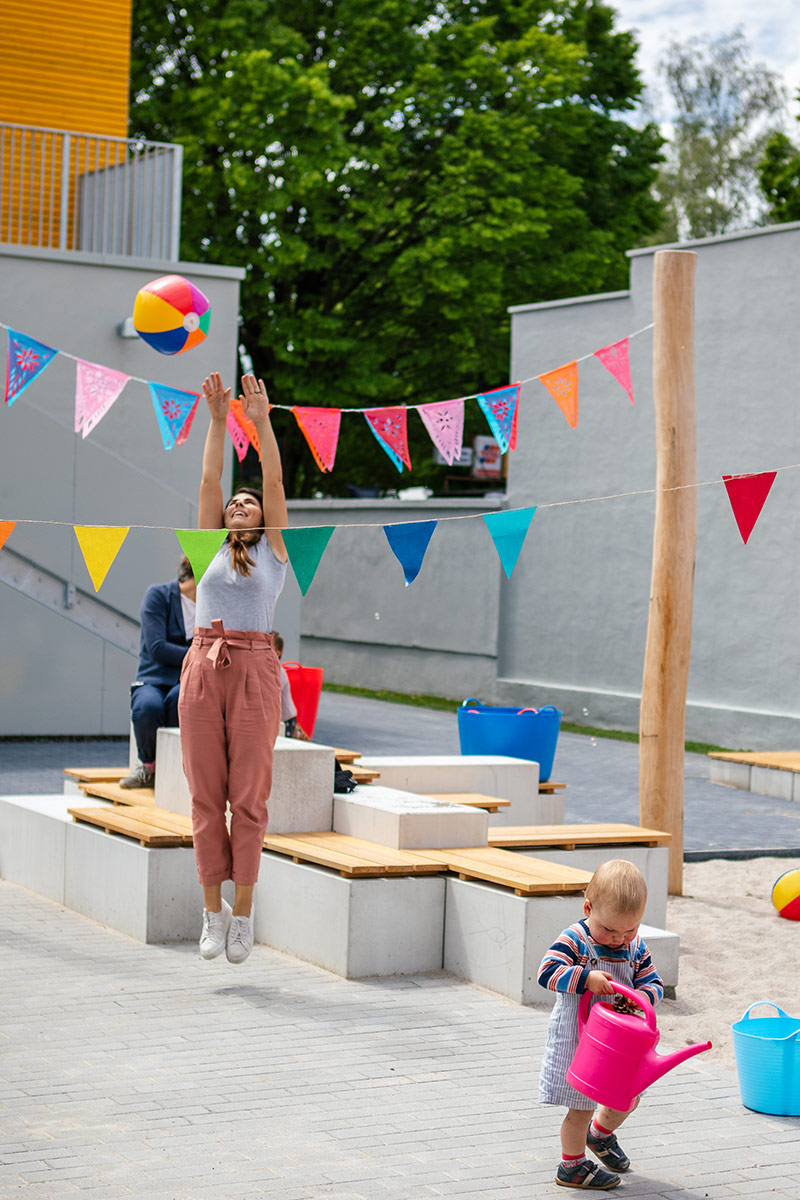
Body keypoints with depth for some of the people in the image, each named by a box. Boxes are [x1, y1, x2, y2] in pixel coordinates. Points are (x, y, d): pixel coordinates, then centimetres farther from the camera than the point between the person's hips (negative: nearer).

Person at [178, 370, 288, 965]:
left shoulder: (273, 548, 12)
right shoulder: (211, 547, 17)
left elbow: (275, 483, 4)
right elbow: (209, 482, 11)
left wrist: (262, 422, -2)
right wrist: (218, 422, 5)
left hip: (255, 672, -2)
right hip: (203, 668, 2)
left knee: (248, 796, -3)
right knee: (207, 794, 2)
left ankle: (243, 910, 4)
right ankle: (213, 908, 9)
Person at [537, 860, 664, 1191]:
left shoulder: (636, 947, 0)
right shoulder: (574, 940, -17)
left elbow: (653, 982, 2)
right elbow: (547, 971, -25)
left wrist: (643, 997, -21)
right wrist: (586, 979, -35)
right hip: (576, 1038, -6)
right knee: (581, 1106, 1)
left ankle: (600, 1133, 48)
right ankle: (572, 1166, 20)